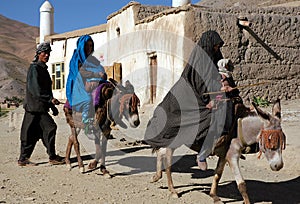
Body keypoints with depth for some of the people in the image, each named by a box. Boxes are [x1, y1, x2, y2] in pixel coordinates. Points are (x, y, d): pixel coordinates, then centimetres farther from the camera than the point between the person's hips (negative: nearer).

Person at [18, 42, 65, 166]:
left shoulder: (43, 68, 20)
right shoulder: (34, 68, -9)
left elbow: (46, 89, 24)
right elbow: (35, 89, -20)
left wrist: (53, 106, 22)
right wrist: (50, 99, -26)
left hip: (41, 107, 9)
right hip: (35, 106, -9)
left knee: (33, 134, 10)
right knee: (50, 127, -10)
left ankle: (23, 159, 15)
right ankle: (52, 157, -2)